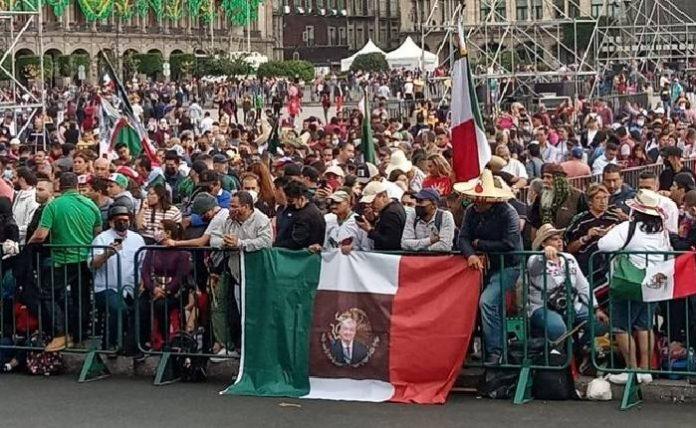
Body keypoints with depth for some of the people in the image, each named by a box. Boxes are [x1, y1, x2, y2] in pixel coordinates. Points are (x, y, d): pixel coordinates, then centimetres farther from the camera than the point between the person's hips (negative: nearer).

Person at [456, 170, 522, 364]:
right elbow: (462, 238, -6)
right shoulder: (472, 211, -1)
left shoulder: (508, 213, -18)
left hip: (507, 266, -7)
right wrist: (471, 254, -28)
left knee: (487, 301, -24)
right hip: (484, 265, 7)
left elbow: (509, 244, -27)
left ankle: (494, 351, -20)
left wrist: (479, 244, -15)